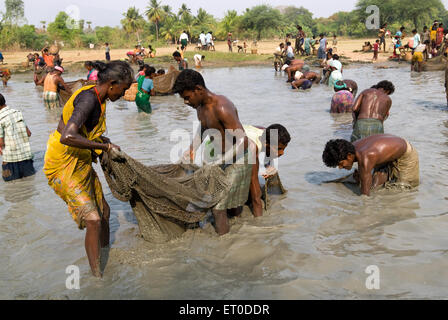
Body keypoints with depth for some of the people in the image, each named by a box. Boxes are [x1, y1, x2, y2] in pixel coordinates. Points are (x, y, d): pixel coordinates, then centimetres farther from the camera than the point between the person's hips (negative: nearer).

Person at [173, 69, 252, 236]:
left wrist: (216, 163, -31)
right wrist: (193, 149, 4)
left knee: (218, 207, -9)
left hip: (237, 161, -9)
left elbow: (243, 142, -31)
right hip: (221, 159, 9)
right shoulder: (200, 106, 1)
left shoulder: (222, 108, -28)